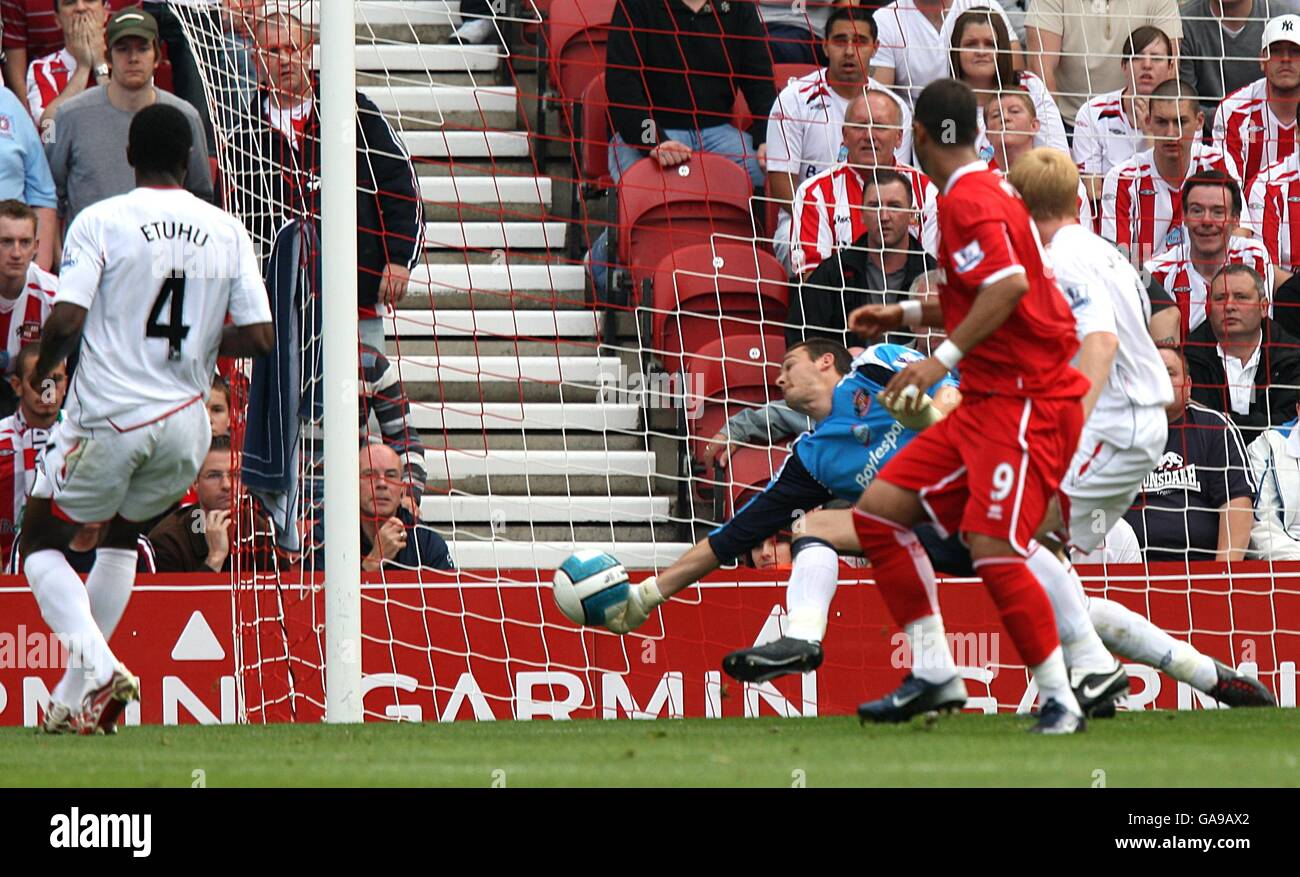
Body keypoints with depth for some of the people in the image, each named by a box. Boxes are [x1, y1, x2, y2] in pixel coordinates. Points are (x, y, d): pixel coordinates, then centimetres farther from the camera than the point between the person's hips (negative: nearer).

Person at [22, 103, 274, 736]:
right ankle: (79, 696, 23)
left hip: (107, 420, -4)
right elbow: (259, 337, 0)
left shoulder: (100, 222, -7)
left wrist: (41, 370, 5)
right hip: (185, 425, 4)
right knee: (121, 533, 28)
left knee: (42, 544, 13)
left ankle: (99, 667, -11)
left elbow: (66, 322, -15)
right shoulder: (227, 231, 3)